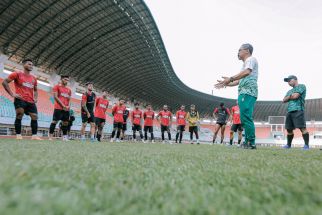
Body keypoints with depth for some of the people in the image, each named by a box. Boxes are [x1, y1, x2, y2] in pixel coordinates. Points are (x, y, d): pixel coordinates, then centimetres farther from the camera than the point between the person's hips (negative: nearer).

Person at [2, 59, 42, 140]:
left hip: (31, 101, 5)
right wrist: (12, 94, -9)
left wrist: (35, 98, 13)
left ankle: (34, 135, -1)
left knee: (35, 117, -3)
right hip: (20, 99, -5)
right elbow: (4, 82, -1)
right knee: (19, 115, -15)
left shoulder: (34, 78, 18)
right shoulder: (17, 74, 2)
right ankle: (18, 135, -6)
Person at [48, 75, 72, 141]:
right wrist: (63, 105, -13)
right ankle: (50, 135, 1)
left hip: (66, 109, 6)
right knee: (55, 121, -6)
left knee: (65, 122, 5)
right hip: (58, 108, -6)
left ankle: (65, 136, 10)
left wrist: (68, 106, -1)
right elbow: (55, 97, -6)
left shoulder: (69, 90, 19)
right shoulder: (57, 86, 3)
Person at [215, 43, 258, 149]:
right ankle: (248, 142, 11)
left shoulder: (251, 59, 2)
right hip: (243, 93, 10)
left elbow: (247, 72, -19)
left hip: (248, 92, -10)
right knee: (245, 118, 8)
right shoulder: (245, 64, 30)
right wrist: (225, 84, 28)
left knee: (246, 117, -16)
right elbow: (239, 81, 34)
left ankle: (251, 143, -15)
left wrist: (230, 79, -25)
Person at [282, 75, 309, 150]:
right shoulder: (290, 91, 28)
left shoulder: (301, 86, 6)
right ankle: (289, 145, 18)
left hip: (298, 110, -7)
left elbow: (295, 96, -9)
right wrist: (291, 96, 1)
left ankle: (306, 145, -9)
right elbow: (284, 100, 16)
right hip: (289, 111, 7)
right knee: (289, 129, 8)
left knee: (302, 128, -12)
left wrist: (289, 96, 10)